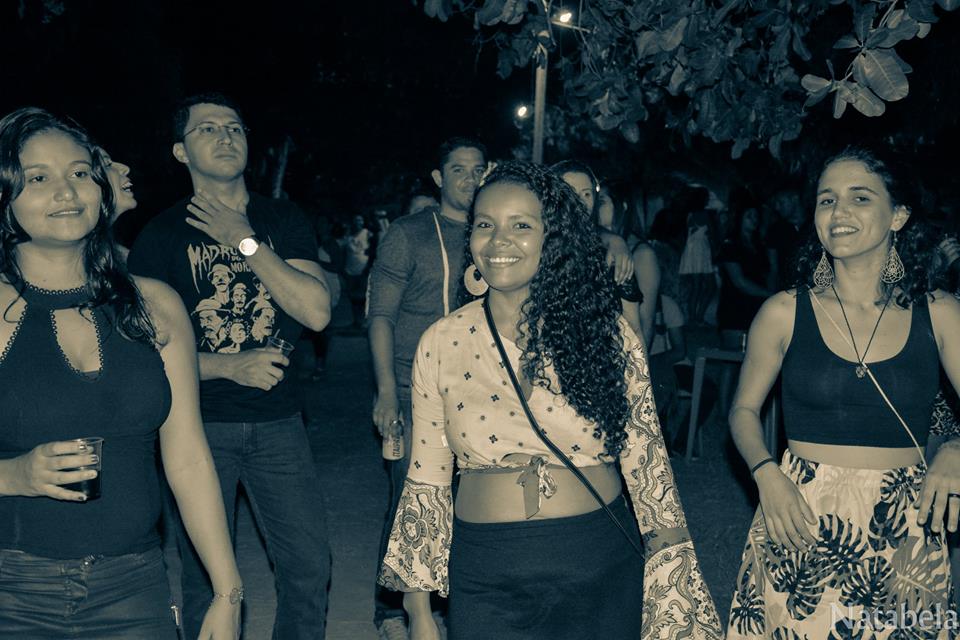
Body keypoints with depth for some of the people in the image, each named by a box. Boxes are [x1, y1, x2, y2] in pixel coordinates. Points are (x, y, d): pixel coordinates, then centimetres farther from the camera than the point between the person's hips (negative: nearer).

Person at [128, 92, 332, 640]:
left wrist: (245, 241, -11)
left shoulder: (284, 221, 5)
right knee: (204, 576, 8)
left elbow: (317, 312, -9)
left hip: (278, 422, 2)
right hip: (198, 424, -1)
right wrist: (229, 367, -16)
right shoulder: (162, 235, 1)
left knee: (310, 568, 2)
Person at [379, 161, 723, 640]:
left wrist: (679, 598, 0)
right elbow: (425, 484, 1)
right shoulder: (441, 343, -3)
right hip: (487, 578, 0)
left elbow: (648, 466, 0)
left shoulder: (607, 333, -5)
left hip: (602, 573, 1)